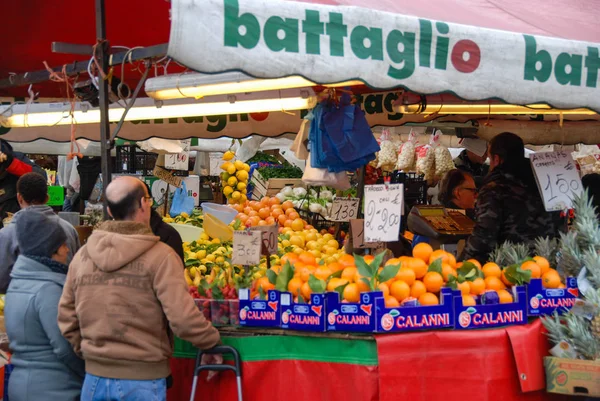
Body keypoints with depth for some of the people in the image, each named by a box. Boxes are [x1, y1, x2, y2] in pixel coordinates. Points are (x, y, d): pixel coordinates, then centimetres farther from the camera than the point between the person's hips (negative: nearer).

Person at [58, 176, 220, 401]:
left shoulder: (83, 255, 2)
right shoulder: (159, 256, -12)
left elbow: (66, 319, 7)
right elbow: (183, 319, -18)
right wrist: (211, 343, -1)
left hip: (95, 377, 4)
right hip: (143, 380, -4)